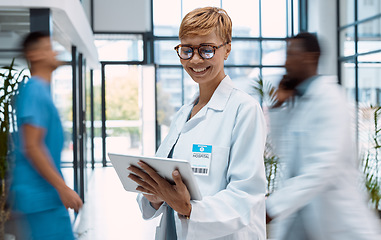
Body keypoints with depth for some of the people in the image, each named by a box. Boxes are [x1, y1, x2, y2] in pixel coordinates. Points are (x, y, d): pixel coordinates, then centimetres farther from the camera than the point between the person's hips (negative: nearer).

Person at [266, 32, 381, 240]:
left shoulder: (329, 99, -17)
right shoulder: (296, 101, 8)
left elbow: (323, 167, -27)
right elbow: (284, 152, 16)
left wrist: (272, 206, -29)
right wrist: (280, 105, 4)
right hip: (298, 208, 7)